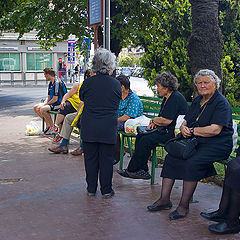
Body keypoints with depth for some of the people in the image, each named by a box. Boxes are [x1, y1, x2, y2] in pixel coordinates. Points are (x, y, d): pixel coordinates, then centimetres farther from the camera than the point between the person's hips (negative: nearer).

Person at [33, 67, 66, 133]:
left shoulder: (57, 83, -18)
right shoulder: (50, 83, 13)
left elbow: (55, 99, -22)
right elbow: (48, 97, 17)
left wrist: (44, 105, -15)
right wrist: (44, 103, -2)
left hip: (59, 104, -10)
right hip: (52, 103, 10)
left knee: (42, 109, -29)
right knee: (35, 107, 2)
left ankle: (52, 127, -14)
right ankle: (47, 124, 6)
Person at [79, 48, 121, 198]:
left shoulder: (88, 83, -5)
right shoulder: (116, 84, -5)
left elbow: (81, 97, 13)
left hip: (89, 128, 1)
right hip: (108, 128, -1)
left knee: (90, 158, 11)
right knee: (107, 159, 8)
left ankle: (91, 189, 21)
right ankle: (106, 190, 16)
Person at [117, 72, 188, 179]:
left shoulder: (176, 98, -17)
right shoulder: (167, 98, 15)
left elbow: (167, 120, -23)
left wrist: (154, 120, -5)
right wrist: (155, 122, 0)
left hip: (173, 132, -11)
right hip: (166, 130, 11)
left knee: (146, 140, -21)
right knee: (140, 135, 0)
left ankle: (132, 170, -8)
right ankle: (142, 171, -2)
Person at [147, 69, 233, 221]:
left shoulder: (221, 103, -9)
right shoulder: (197, 101, 16)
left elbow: (215, 130, -20)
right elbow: (186, 122, 16)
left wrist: (192, 130, -13)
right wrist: (183, 128, -9)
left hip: (217, 145, -8)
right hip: (195, 142, 8)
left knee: (192, 163, -31)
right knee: (171, 157, -12)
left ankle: (184, 205, -20)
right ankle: (165, 199, -8)